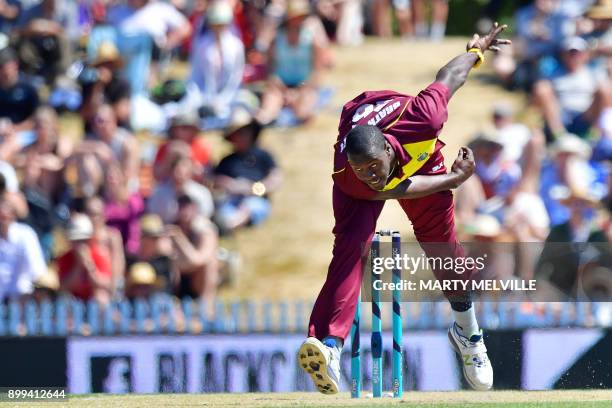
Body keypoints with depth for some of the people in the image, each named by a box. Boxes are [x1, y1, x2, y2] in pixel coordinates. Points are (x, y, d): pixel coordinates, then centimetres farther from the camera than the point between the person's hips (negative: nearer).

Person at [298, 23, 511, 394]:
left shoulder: (418, 117, -44)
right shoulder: (350, 178, -41)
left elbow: (449, 76, -24)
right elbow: (404, 188, -25)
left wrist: (477, 50, -5)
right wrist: (457, 178, -18)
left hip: (418, 153, 2)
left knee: (442, 245, 8)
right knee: (351, 244, -24)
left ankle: (468, 333, 32)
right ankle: (330, 345, -37)